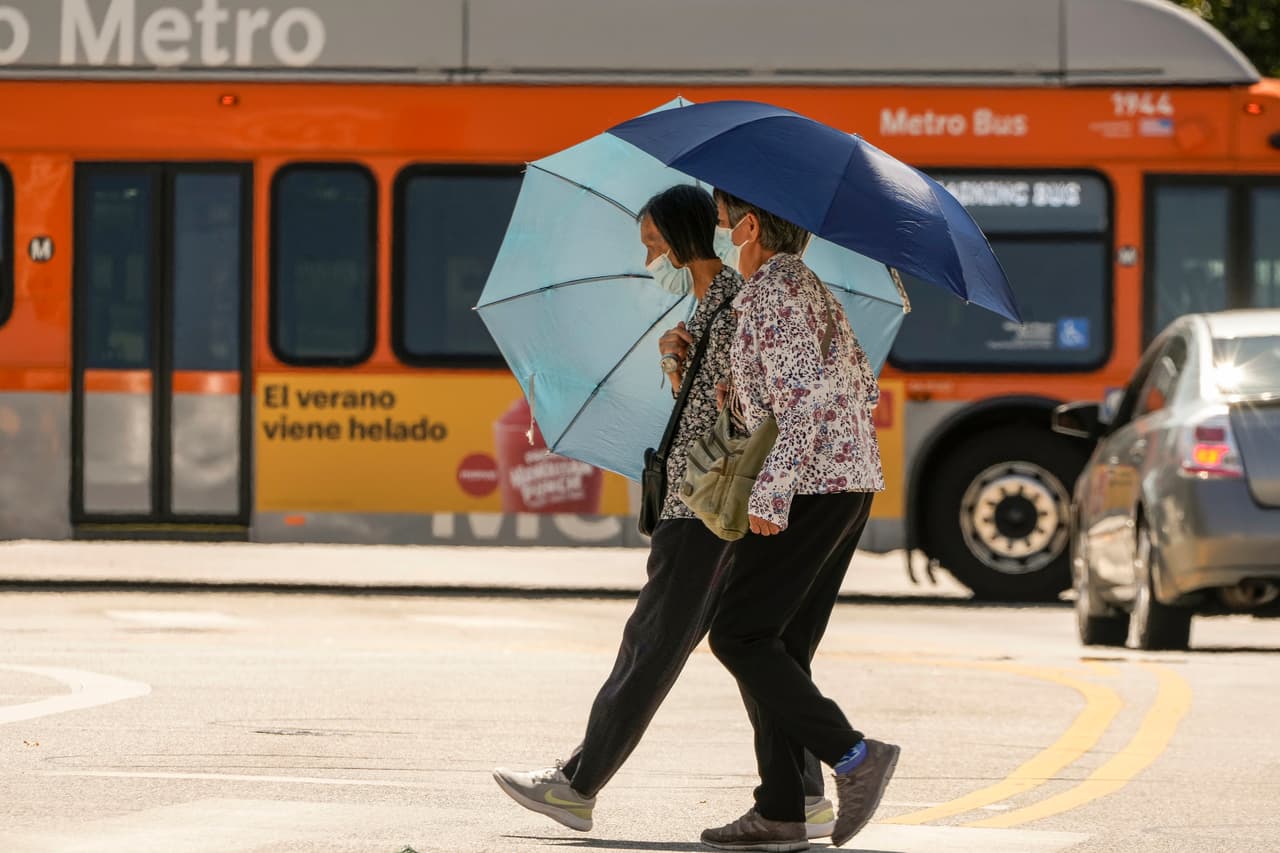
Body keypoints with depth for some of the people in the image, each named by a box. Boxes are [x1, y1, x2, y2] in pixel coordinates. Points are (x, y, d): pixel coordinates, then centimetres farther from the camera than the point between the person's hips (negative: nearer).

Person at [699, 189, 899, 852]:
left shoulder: (768, 293, -11)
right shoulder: (813, 288, 19)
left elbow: (804, 393, -21)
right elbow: (863, 386, 22)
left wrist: (771, 492, -23)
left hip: (808, 490, -10)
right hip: (855, 482, 10)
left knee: (739, 637, -7)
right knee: (779, 647, 10)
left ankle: (852, 755, -16)